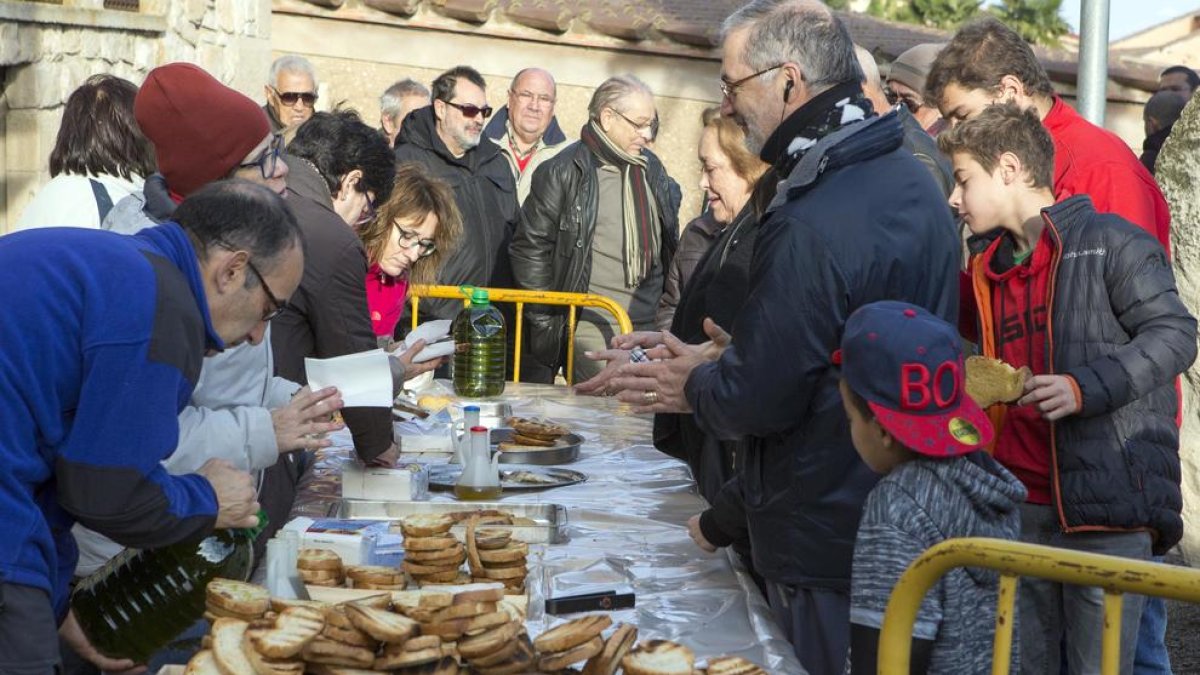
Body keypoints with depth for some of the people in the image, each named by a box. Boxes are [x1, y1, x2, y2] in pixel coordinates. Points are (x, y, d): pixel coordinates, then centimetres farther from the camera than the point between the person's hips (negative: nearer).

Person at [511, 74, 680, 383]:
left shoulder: (652, 170, 14)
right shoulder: (564, 172, -5)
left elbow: (669, 245, 22)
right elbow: (530, 248, -5)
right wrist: (546, 322, -6)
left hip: (648, 326, 6)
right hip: (592, 327, -6)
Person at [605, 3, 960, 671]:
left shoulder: (809, 227, -26)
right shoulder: (916, 181, 5)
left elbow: (757, 401, -22)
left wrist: (694, 386, -2)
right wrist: (741, 359, 13)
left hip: (829, 550, -9)